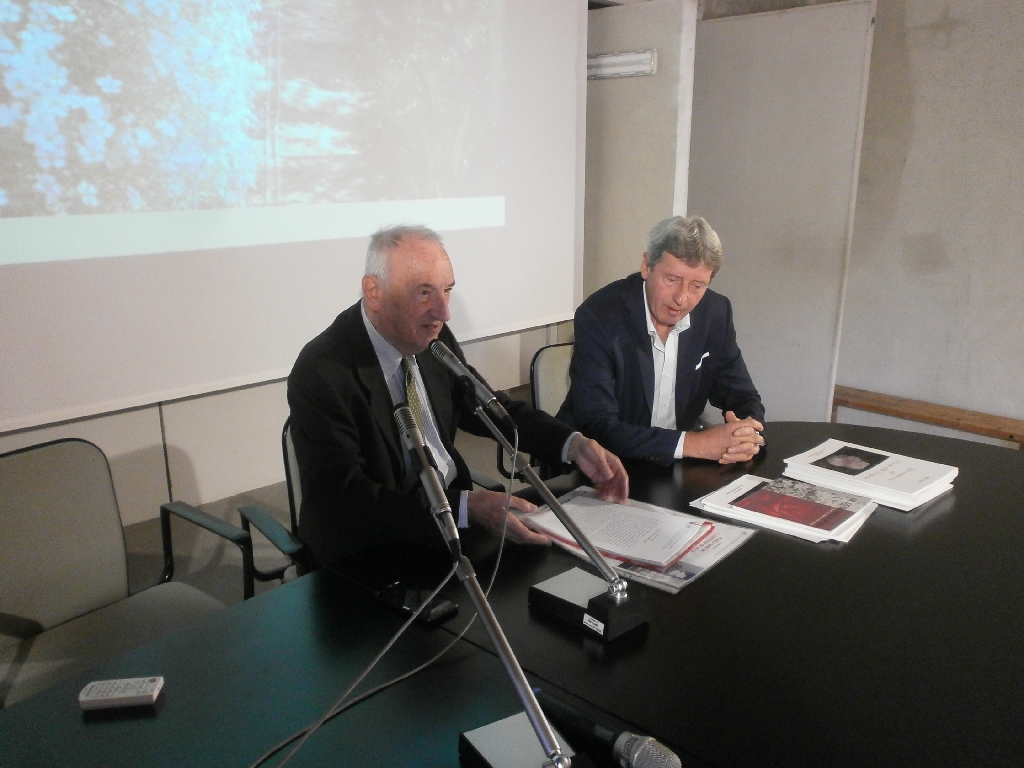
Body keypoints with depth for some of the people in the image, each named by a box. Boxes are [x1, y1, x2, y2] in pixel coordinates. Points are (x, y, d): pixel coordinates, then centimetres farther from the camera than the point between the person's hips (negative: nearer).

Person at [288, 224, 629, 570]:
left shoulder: (434, 337, -2)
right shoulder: (322, 372, -20)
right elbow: (344, 498, -24)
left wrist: (575, 445, -5)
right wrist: (469, 507, -32)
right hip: (370, 553, -6)